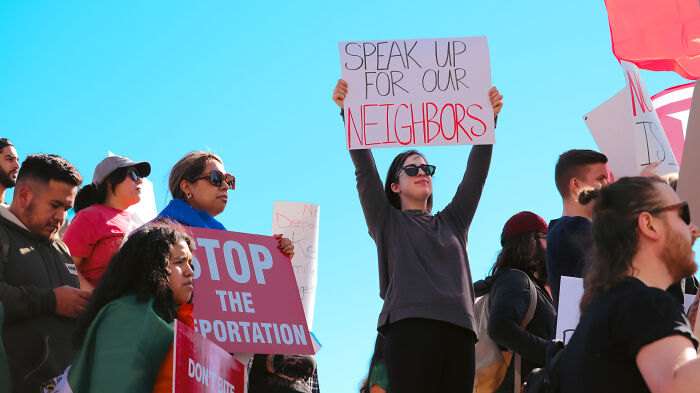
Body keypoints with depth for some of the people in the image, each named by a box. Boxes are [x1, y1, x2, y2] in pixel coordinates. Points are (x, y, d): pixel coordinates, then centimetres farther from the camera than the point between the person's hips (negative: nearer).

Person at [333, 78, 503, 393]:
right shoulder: (387, 221, 17)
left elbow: (476, 172, 20)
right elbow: (364, 169, 7)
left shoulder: (452, 222, 26)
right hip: (410, 329, -3)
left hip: (458, 332, 4)